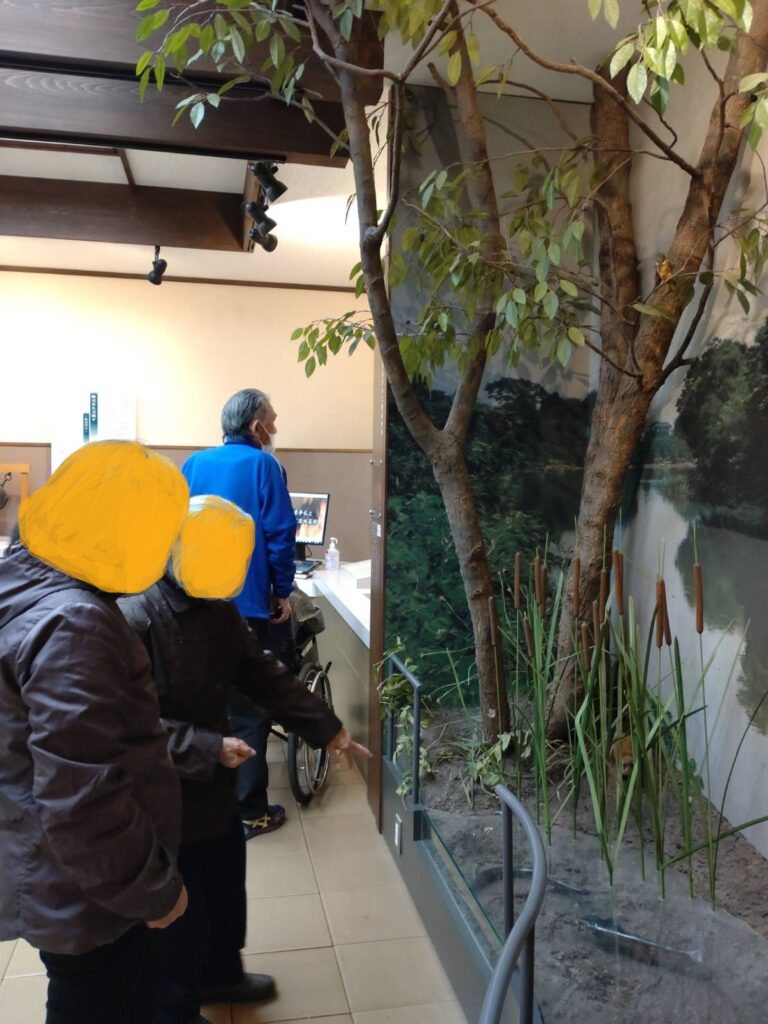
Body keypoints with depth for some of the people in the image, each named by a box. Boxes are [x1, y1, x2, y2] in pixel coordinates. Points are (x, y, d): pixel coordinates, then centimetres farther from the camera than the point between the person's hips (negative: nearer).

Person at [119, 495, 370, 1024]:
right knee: (181, 912, 11)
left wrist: (327, 728, 4)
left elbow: (267, 677, 6)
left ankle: (221, 974, 50)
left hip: (215, 789, 8)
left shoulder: (220, 612, 0)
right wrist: (207, 748, -29)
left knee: (227, 889, 25)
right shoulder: (134, 618, -25)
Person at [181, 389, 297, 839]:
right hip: (246, 604, -5)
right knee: (249, 709, 3)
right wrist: (283, 593, -4)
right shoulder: (264, 465, -8)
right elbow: (280, 535, -13)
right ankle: (250, 812, 8)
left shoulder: (194, 464, 7)